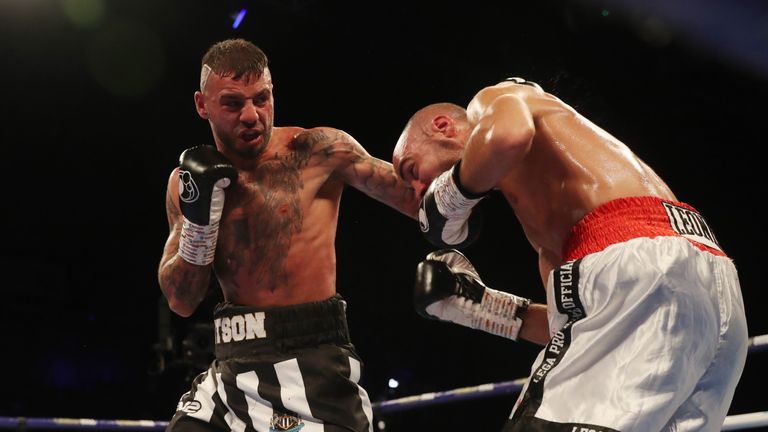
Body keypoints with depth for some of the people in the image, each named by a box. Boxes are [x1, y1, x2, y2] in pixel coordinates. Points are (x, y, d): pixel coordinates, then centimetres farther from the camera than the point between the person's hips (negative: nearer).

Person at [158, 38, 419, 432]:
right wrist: (198, 215, -8)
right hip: (232, 372, 4)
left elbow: (415, 197, -2)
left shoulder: (319, 152, -6)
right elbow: (181, 302, 4)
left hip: (312, 368, -4)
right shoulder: (189, 178, 7)